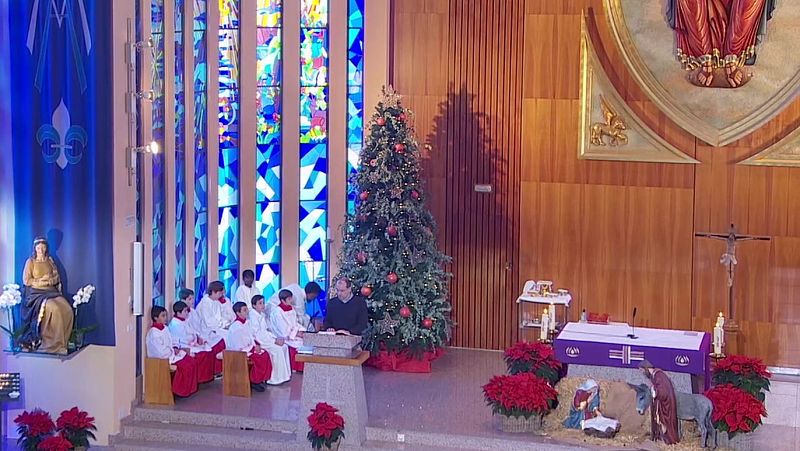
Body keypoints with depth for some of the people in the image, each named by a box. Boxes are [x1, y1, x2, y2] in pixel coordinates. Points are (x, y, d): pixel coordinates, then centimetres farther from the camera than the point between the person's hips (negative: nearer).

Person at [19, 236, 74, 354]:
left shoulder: (50, 261, 16)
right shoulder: (30, 262, 4)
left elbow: (57, 278, 13)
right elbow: (26, 280, -4)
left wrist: (48, 280, -6)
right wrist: (43, 281, -8)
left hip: (52, 291, 5)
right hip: (36, 293, -5)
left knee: (67, 309, -26)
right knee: (53, 308, -35)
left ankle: (62, 342, -22)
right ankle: (52, 344, -31)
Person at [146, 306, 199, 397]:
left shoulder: (165, 328, 10)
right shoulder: (153, 333, -20)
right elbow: (161, 352, -23)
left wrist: (174, 349, -1)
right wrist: (173, 351, -12)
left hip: (171, 353, 9)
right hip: (162, 358, -9)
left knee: (192, 362, -6)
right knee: (184, 366, -21)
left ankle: (190, 388, 2)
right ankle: (178, 391, -7)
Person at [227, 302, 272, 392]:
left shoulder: (245, 323, 6)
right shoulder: (235, 327, -22)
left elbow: (251, 337, 16)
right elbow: (239, 347, -23)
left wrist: (256, 345, -3)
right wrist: (253, 348, -18)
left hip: (248, 348, 9)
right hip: (239, 352, -9)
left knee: (265, 355, -7)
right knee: (259, 358, -23)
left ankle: (261, 379, 1)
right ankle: (254, 381, -7)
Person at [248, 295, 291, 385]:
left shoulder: (262, 315, 15)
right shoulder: (253, 316, -16)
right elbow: (257, 333, -21)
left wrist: (276, 338, -1)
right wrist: (274, 341, -20)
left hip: (265, 338, 10)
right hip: (257, 341, -10)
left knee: (284, 346, -3)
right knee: (277, 350, -22)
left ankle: (284, 375, -2)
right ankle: (274, 378, -17)